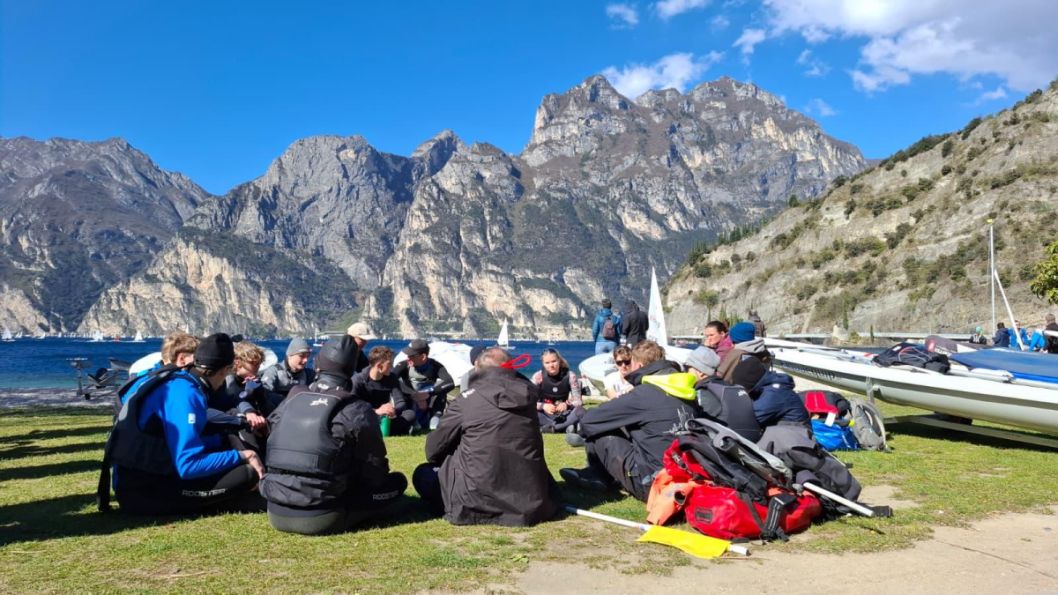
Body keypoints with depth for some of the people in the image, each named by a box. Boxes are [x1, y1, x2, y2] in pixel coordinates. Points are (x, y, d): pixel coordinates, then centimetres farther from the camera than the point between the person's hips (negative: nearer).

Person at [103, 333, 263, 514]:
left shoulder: (175, 381, 10)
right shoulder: (185, 393, -19)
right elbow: (189, 466, -25)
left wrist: (223, 440, 24)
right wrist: (242, 455, -16)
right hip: (143, 492, -10)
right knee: (247, 474, -19)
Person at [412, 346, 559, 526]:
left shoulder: (467, 398, -6)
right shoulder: (526, 395, 2)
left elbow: (433, 450, 4)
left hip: (480, 501, -4)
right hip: (531, 502, 4)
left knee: (423, 474, 17)